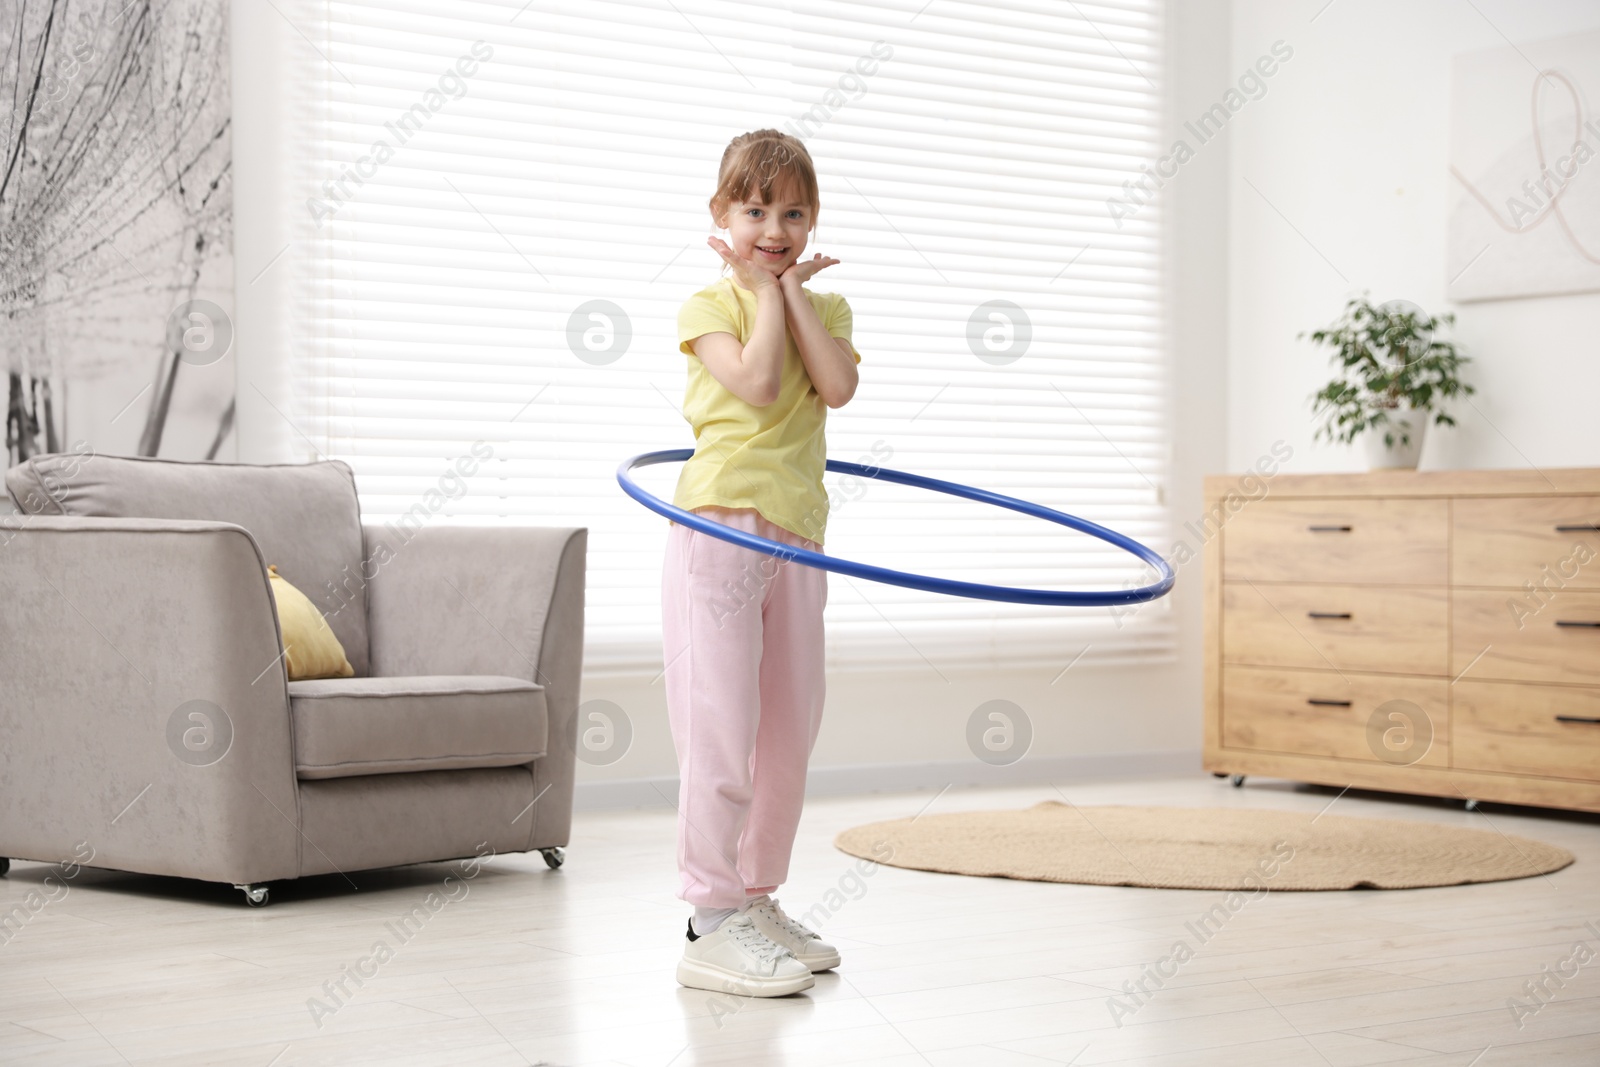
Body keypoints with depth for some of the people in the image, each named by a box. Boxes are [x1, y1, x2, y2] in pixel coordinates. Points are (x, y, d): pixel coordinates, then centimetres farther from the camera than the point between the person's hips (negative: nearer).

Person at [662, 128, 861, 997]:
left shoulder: (823, 307, 15)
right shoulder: (709, 304, 0)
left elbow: (837, 387, -5)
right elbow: (759, 385, -18)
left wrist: (792, 290, -2)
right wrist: (766, 290, -6)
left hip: (797, 535, 6)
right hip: (720, 526, -6)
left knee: (791, 733, 11)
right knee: (722, 734, -8)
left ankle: (757, 900, 23)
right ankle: (712, 924, -3)